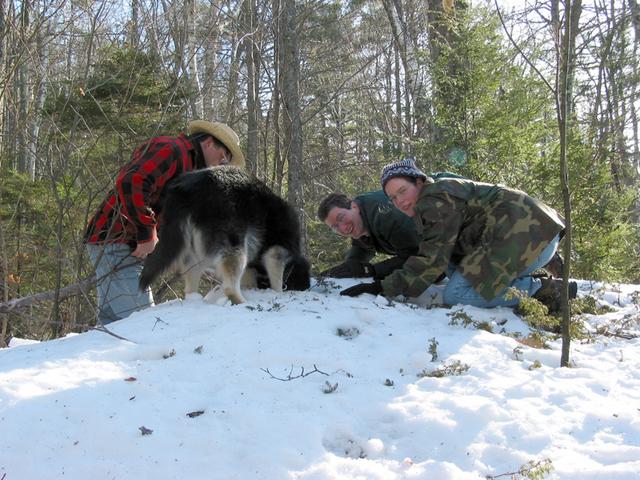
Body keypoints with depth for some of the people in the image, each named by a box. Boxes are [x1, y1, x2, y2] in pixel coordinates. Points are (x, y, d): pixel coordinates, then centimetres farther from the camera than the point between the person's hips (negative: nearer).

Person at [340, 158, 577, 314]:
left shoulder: (434, 200, -9)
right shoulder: (438, 195, 22)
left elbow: (432, 260, -13)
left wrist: (382, 287, -12)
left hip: (526, 234, -11)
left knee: (455, 295, -14)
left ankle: (545, 290, -12)